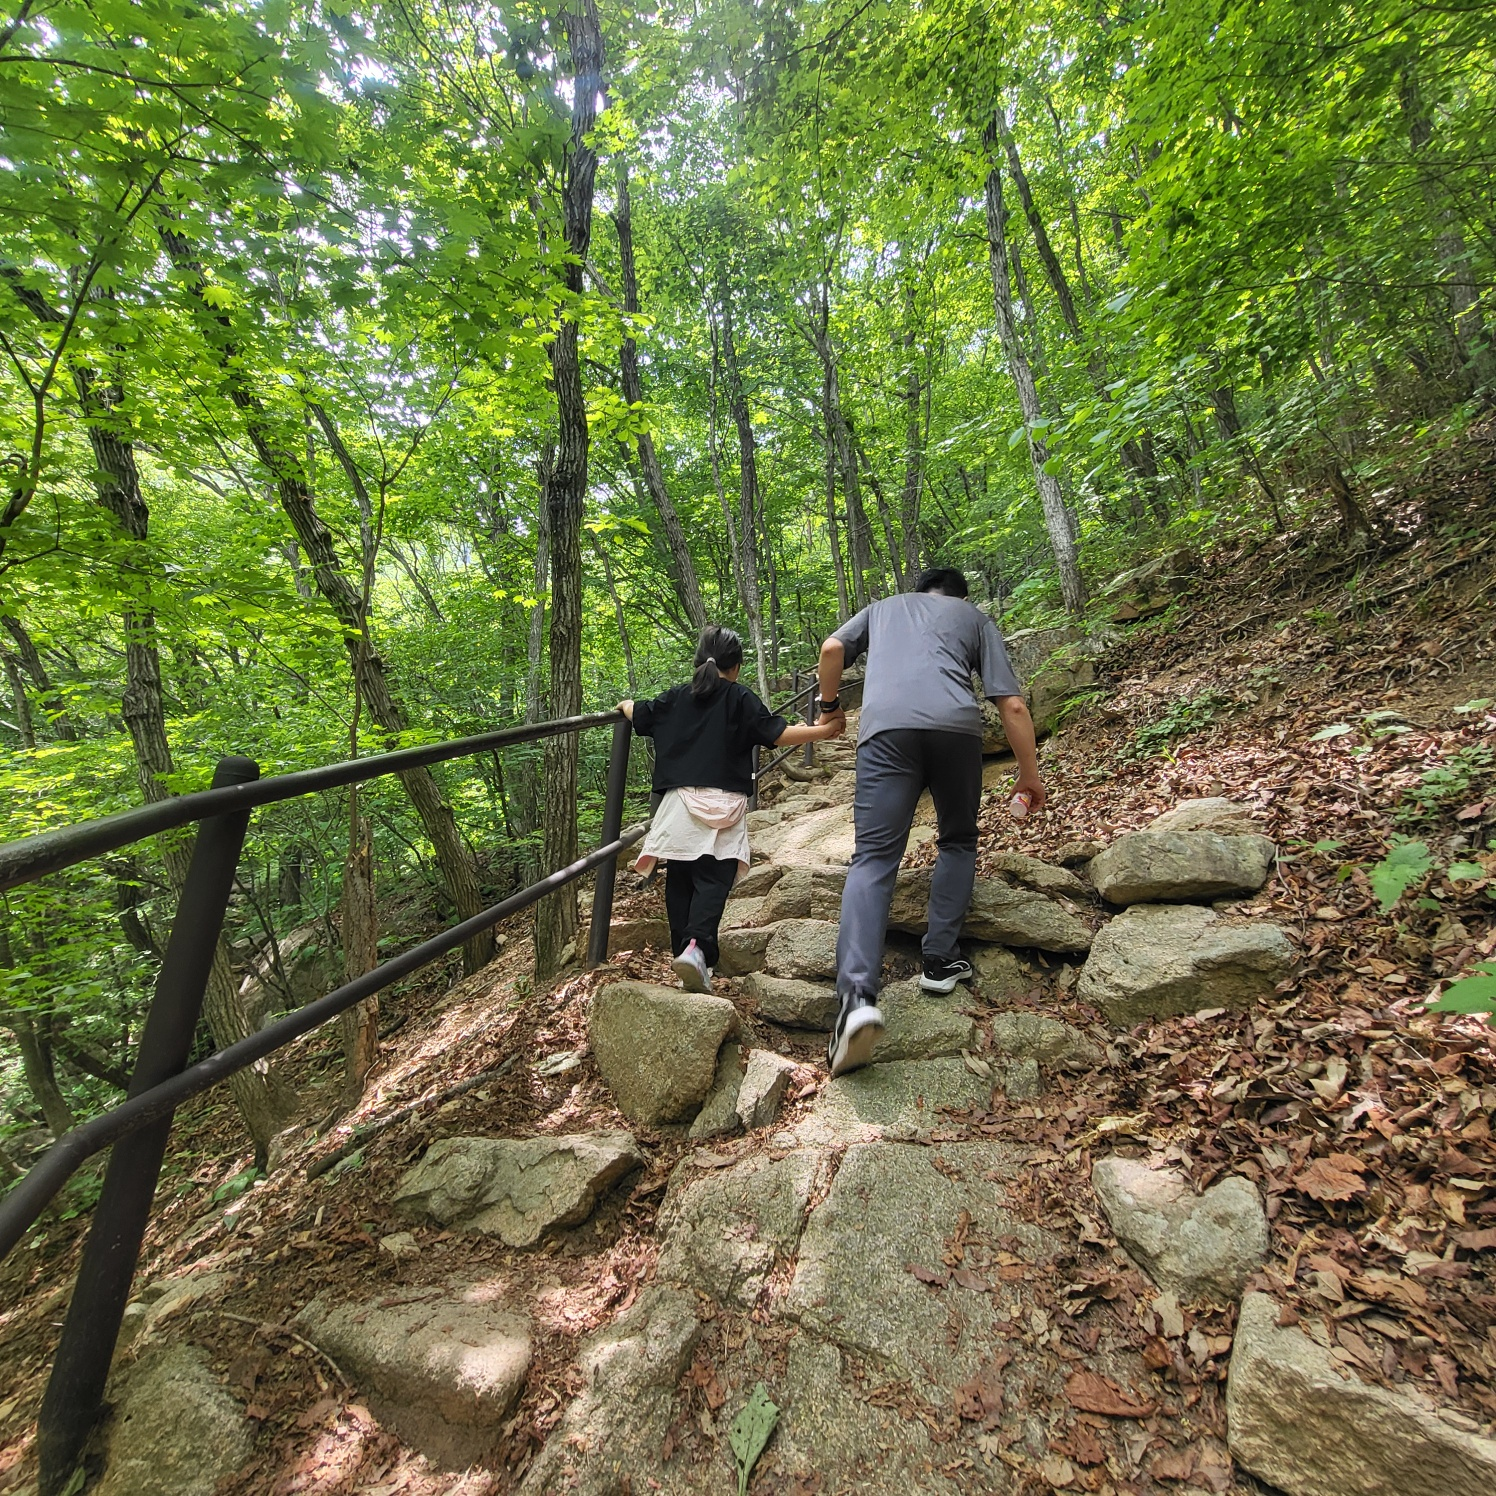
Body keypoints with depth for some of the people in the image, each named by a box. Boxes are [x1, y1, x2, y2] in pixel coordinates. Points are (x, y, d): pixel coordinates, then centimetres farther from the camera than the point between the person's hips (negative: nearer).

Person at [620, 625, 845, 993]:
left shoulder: (676, 697, 13)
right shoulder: (741, 699, 3)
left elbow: (638, 715, 25)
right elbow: (776, 734, -4)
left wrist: (625, 704, 48)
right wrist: (824, 730, 4)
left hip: (680, 801, 3)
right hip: (723, 804, -3)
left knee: (679, 881, 9)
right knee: (713, 880, -6)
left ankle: (682, 950, 11)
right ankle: (696, 946, -26)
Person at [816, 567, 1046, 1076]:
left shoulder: (885, 607, 34)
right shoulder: (976, 618, 29)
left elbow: (832, 649, 16)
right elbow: (1012, 704, 18)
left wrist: (830, 703, 32)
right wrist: (1029, 772, 26)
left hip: (885, 727, 0)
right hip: (956, 726, 0)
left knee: (873, 857, -7)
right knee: (958, 842, 22)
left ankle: (857, 993, -24)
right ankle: (941, 961, 14)